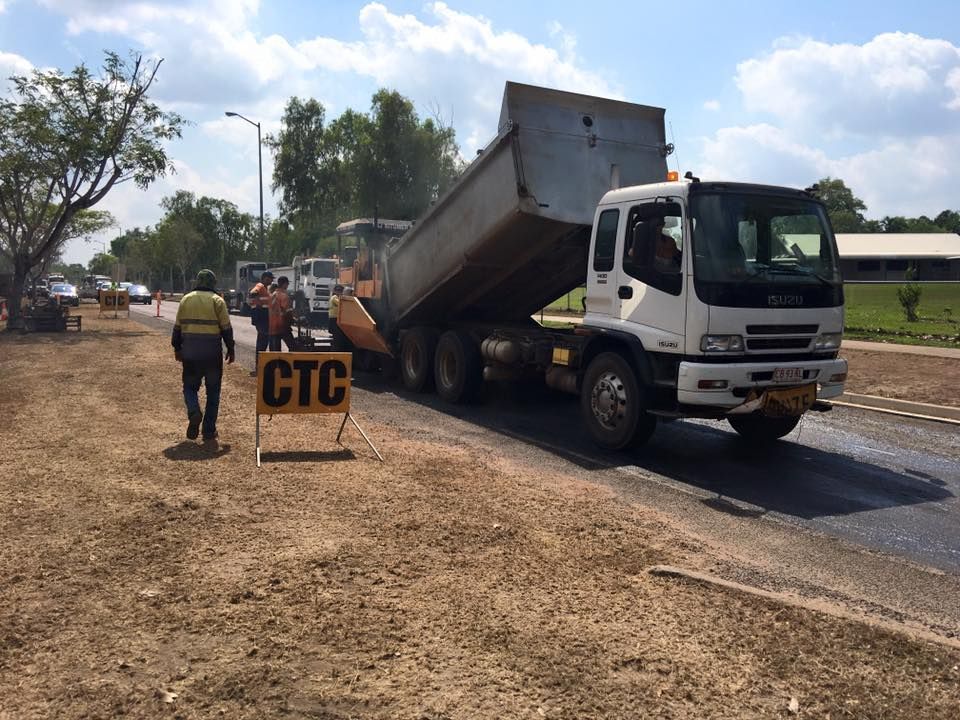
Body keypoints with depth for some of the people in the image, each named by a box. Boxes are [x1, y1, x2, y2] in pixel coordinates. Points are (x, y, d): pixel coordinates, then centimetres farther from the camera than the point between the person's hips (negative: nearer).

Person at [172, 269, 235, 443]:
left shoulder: (186, 299, 7)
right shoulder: (217, 300, -2)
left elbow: (177, 327, 9)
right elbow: (226, 328, -4)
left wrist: (177, 348, 18)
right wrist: (231, 349, 5)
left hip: (190, 352, 2)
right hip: (212, 352, -2)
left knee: (190, 386, 16)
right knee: (213, 390, 9)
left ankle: (194, 412, -15)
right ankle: (209, 432, 9)